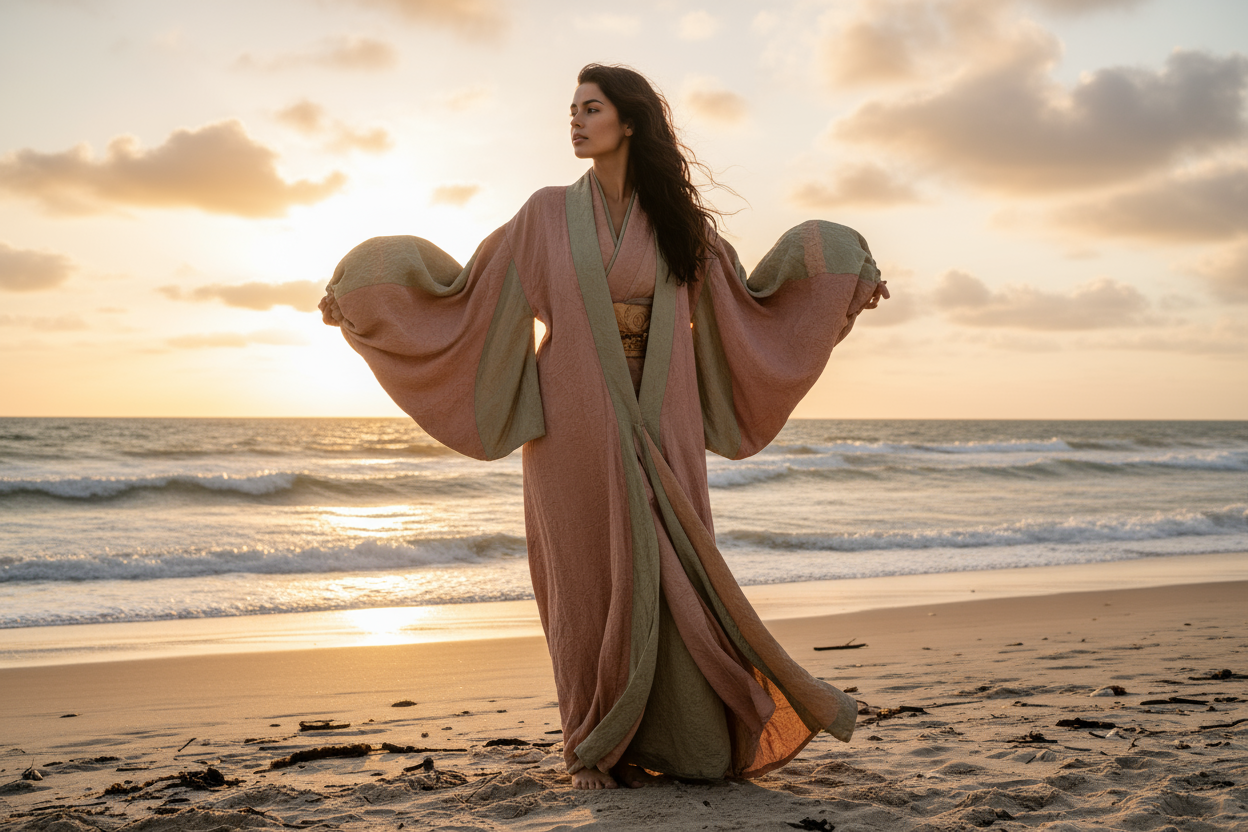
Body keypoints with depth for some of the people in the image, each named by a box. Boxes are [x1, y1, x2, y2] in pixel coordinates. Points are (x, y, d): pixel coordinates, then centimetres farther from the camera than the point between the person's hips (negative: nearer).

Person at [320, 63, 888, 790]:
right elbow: (471, 291, 4)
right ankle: (596, 747, 17)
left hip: (655, 428, 1)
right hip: (577, 425, -1)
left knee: (669, 579, -4)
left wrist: (843, 277, 9)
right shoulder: (549, 213, 2)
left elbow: (748, 300, 14)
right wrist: (367, 288, -2)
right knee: (592, 582, 0)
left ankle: (679, 740, 13)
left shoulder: (674, 221, 6)